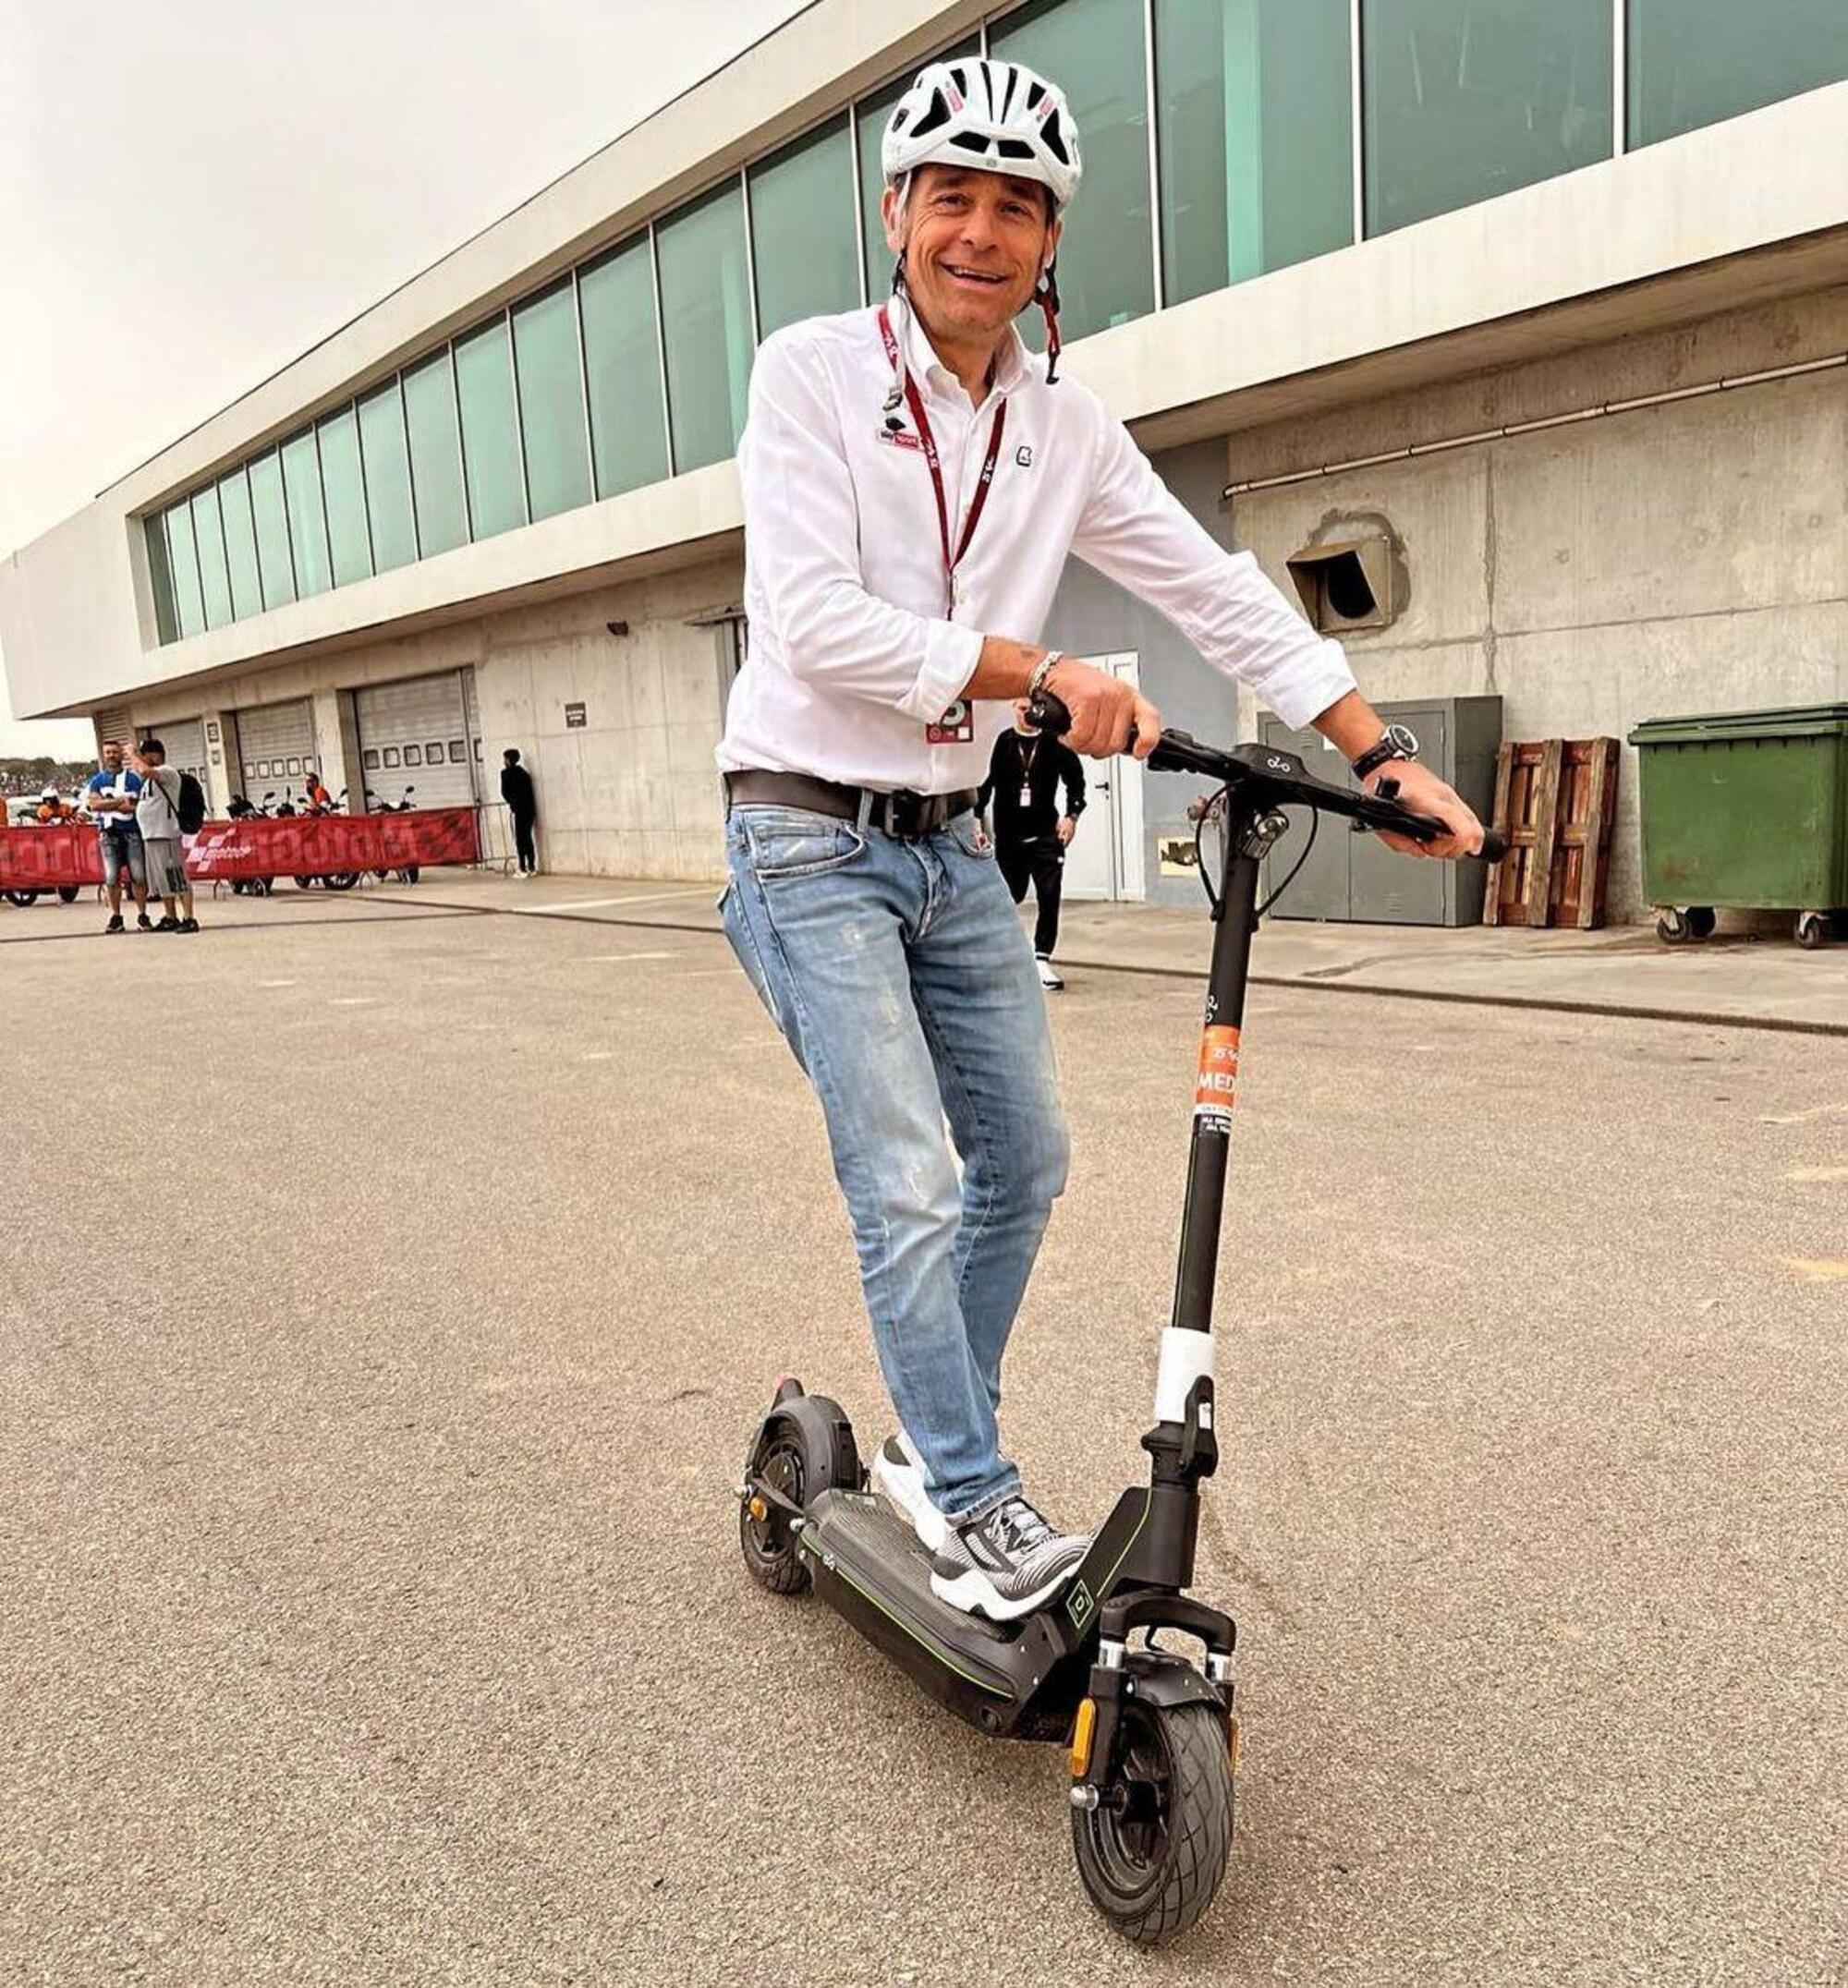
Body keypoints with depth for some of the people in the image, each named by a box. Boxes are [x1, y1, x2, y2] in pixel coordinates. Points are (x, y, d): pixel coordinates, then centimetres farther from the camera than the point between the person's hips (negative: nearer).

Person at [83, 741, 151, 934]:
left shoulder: (133, 778, 8)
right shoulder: (96, 780, 13)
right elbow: (94, 804, -3)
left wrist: (108, 804, -7)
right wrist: (121, 800, -8)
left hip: (132, 831, -1)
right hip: (109, 833, 1)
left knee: (138, 875, -5)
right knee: (112, 877, -1)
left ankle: (142, 916, 2)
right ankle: (115, 917, 6)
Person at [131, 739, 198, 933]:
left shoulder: (167, 772, -9)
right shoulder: (150, 778, 22)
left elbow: (145, 771, -28)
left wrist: (134, 755, -13)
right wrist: (131, 806, 16)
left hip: (166, 835, -10)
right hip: (150, 835, 10)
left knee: (178, 879, -11)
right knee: (161, 881, 13)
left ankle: (188, 918, -12)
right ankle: (170, 918, 20)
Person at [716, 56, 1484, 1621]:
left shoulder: (1066, 428, 6)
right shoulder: (813, 373, -8)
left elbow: (1221, 595, 5)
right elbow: (820, 625, -20)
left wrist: (1384, 758, -1)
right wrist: (1047, 673, -26)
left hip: (955, 848, 6)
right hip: (814, 846, -6)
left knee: (1025, 1164, 11)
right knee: (909, 1186, -12)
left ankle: (934, 1448, 30)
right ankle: (978, 1511, 5)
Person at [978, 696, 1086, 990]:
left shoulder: (1055, 743, 0)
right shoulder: (1001, 743, 0)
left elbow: (1075, 779, 8)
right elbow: (983, 785, 2)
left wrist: (1071, 815, -3)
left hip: (1046, 834, 0)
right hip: (1008, 834, 0)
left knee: (1049, 897, -8)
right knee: (1010, 895, 12)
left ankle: (1042, 959, -2)